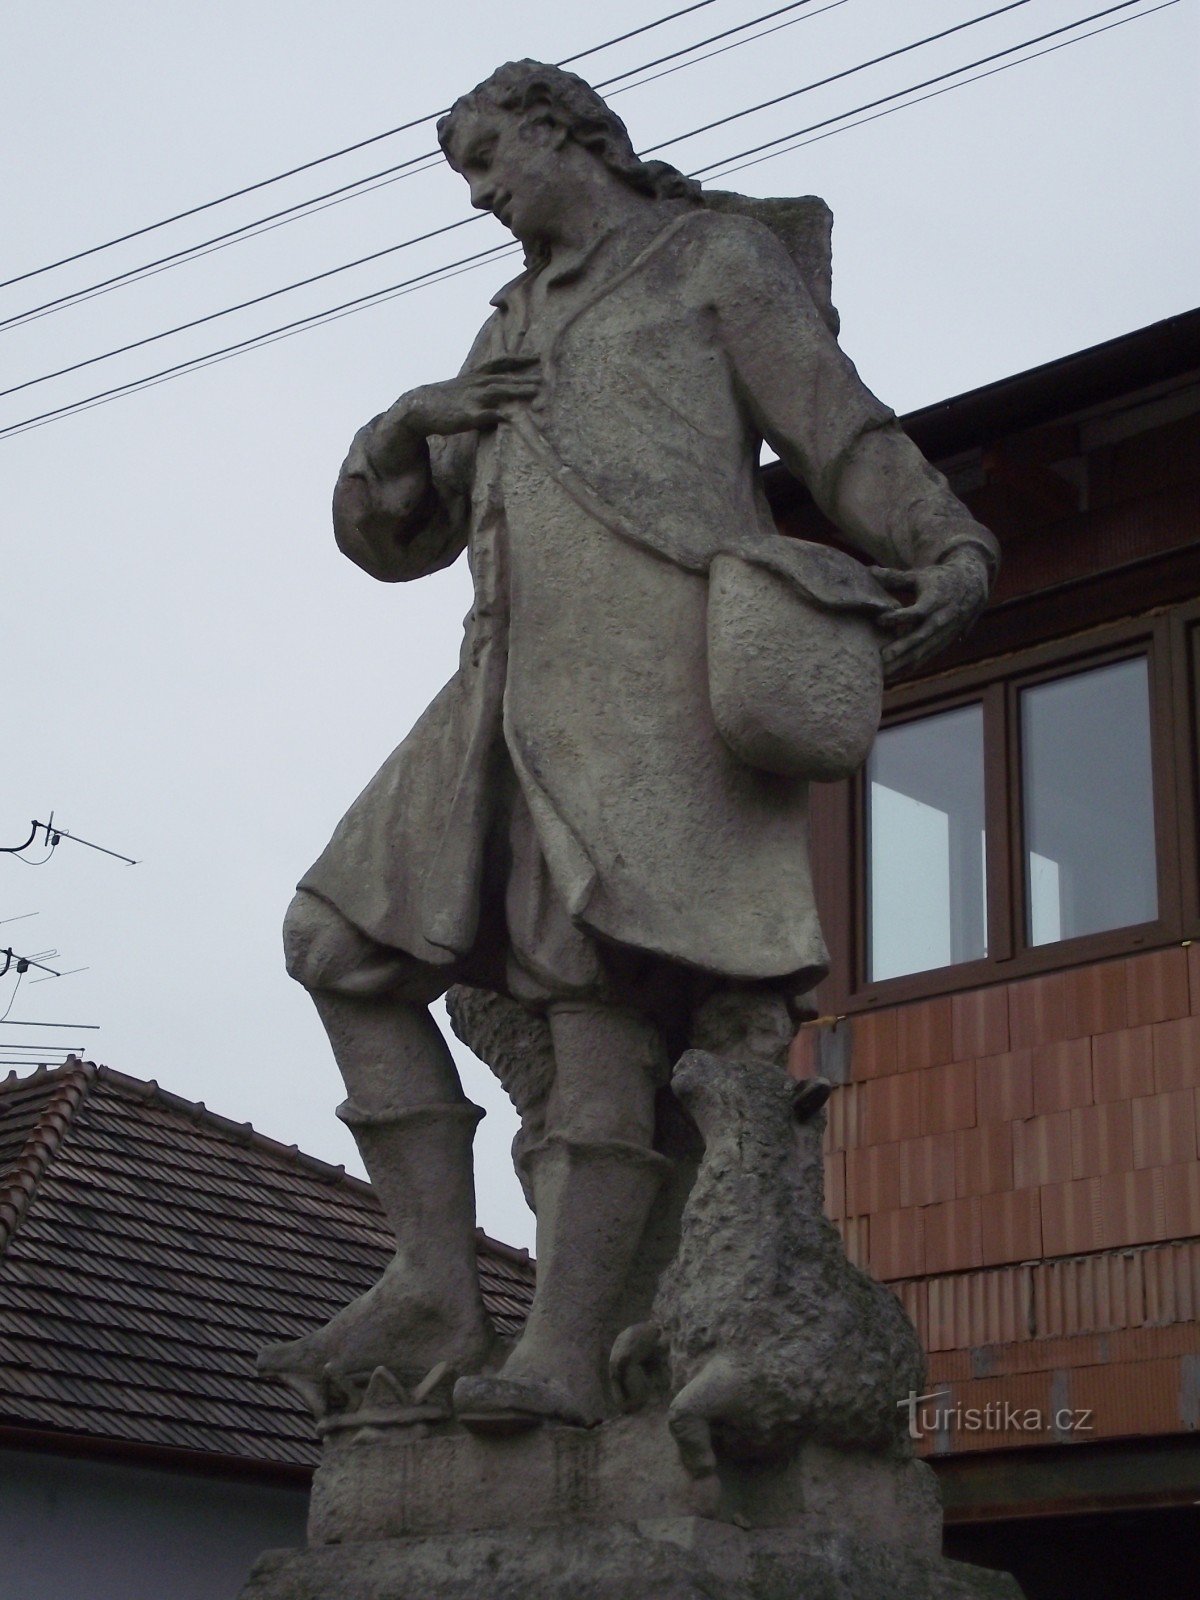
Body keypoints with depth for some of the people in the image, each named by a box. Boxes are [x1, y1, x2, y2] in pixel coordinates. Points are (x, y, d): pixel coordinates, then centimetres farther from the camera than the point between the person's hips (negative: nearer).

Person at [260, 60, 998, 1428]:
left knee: (599, 976, -21)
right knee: (344, 940, -2)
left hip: (660, 656, -7)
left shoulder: (716, 257, 13)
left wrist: (953, 555, -16)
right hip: (522, 680, 7)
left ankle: (563, 1349, -27)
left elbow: (845, 437, 1)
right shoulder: (512, 338, 31)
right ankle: (438, 1288, -6)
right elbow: (389, 537, 26)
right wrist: (407, 428, 6)